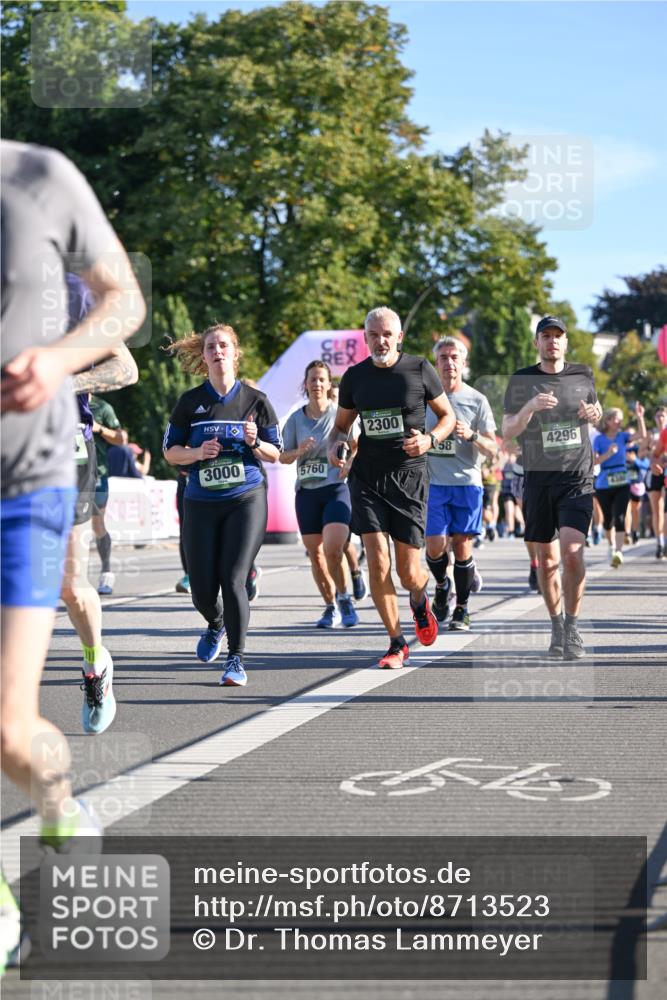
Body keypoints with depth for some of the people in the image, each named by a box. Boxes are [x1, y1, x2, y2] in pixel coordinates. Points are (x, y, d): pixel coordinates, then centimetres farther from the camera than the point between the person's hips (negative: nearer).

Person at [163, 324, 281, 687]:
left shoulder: (255, 400, 2)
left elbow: (275, 453, 7)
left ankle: (236, 659, 1)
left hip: (246, 499, -2)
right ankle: (215, 624, 37)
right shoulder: (191, 402, 4)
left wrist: (255, 443, -14)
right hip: (201, 503, 2)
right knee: (202, 588, 1)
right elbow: (170, 450, 8)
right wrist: (197, 452, -12)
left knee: (233, 580, -13)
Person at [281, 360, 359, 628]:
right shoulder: (296, 418, 6)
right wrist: (299, 451, -11)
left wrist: (349, 465, -12)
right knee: (315, 554, 6)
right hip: (306, 492, 4)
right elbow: (283, 457, 9)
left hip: (336, 489, -4)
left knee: (333, 549, -20)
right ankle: (331, 607, 23)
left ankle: (344, 599, 2)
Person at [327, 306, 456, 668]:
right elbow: (341, 425, 17)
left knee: (408, 573, -1)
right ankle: (397, 643, 5)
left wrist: (430, 440, -13)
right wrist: (334, 446, -5)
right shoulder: (354, 377, 5)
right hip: (366, 478, 2)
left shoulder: (419, 369, -2)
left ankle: (419, 601, 37)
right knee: (377, 565, -10)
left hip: (409, 478, -2)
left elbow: (448, 415, 7)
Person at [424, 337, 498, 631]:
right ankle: (442, 585, 24)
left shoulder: (477, 400, 3)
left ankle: (462, 610, 12)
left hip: (467, 482, -1)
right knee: (435, 546, -8)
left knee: (462, 546, -1)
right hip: (434, 483, 1)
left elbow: (492, 450, 0)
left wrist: (472, 435, -17)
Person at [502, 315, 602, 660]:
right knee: (547, 559, 7)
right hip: (538, 478, 1)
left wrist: (594, 414, 1)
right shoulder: (521, 380, 1)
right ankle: (556, 626, 24)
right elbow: (507, 430, -5)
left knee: (572, 553, -16)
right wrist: (530, 406, -23)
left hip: (577, 478, -1)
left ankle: (572, 628, -2)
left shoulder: (583, 375, 7)